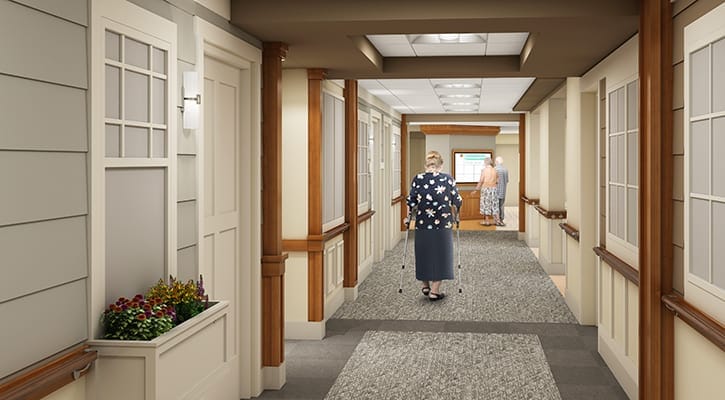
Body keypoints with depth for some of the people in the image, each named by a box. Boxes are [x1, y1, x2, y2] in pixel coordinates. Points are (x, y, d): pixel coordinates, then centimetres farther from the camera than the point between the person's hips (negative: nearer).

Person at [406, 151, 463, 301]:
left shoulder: (418, 179, -2)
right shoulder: (448, 179, -3)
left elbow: (411, 201, -5)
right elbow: (457, 201, -2)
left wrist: (412, 214, 13)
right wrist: (454, 215, 15)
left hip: (422, 224, 1)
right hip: (443, 224, -1)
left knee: (424, 253, 17)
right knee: (440, 254, 8)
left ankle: (425, 286, 27)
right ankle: (434, 291, 8)